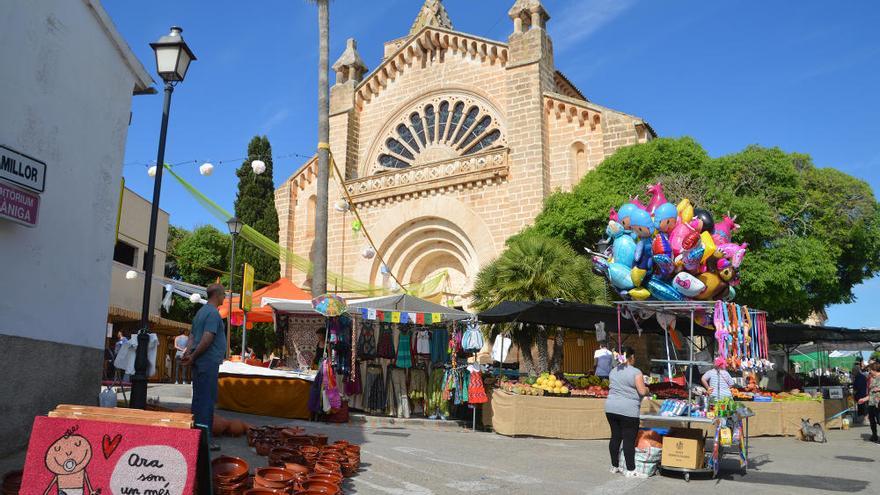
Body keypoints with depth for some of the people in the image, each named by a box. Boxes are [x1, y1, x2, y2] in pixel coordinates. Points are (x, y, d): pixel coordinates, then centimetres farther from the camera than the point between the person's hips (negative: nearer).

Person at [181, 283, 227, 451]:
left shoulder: (201, 312, 18)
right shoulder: (213, 313, -14)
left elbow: (192, 336, 15)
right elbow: (207, 339, -22)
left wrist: (188, 353, 1)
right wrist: (193, 357, -13)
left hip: (199, 364, 10)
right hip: (209, 363, -10)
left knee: (199, 400, 15)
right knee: (207, 401, -5)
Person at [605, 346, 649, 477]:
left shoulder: (613, 371, 11)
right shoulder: (635, 372, -9)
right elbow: (642, 391, -12)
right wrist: (647, 389, 8)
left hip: (611, 408, 6)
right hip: (628, 410, -6)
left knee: (615, 437, 13)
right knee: (629, 440, -2)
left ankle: (614, 466, 20)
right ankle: (630, 470, 2)